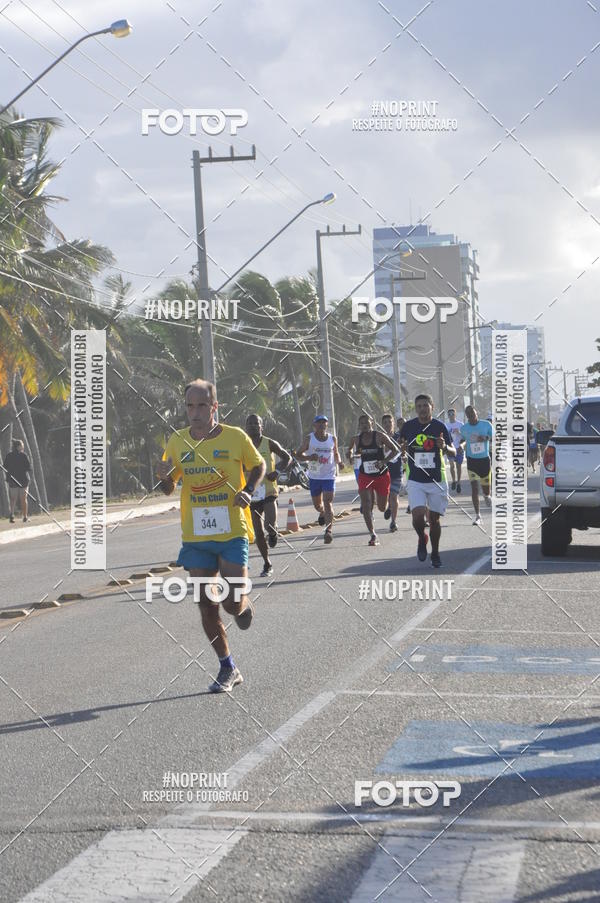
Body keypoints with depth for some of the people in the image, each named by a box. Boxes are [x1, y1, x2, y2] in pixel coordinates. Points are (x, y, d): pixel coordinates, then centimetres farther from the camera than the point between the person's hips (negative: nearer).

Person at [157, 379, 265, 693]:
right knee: (206, 606, 3)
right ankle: (227, 668, 18)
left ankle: (244, 605, 27)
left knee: (233, 602, -11)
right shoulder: (177, 441, 2)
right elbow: (168, 489, 12)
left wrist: (249, 491, -7)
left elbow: (258, 465, 12)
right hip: (195, 536, 3)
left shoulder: (235, 437, -5)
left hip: (232, 532, -3)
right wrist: (165, 477, -12)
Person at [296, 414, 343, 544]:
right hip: (314, 476, 1)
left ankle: (329, 530, -16)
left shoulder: (332, 438, 4)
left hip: (329, 476, -1)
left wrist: (339, 462, -2)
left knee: (328, 503, -13)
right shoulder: (309, 439, -2)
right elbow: (298, 454, 0)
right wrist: (309, 457, -19)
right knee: (317, 504, 13)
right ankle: (322, 513, 50)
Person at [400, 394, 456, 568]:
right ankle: (422, 539, 15)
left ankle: (435, 554, 25)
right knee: (418, 515, -17)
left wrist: (445, 447, -22)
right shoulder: (408, 426, 1)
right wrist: (402, 448, -10)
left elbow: (453, 452, 1)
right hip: (415, 480, 0)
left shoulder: (440, 426, -2)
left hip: (436, 480, 0)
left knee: (434, 519, 6)